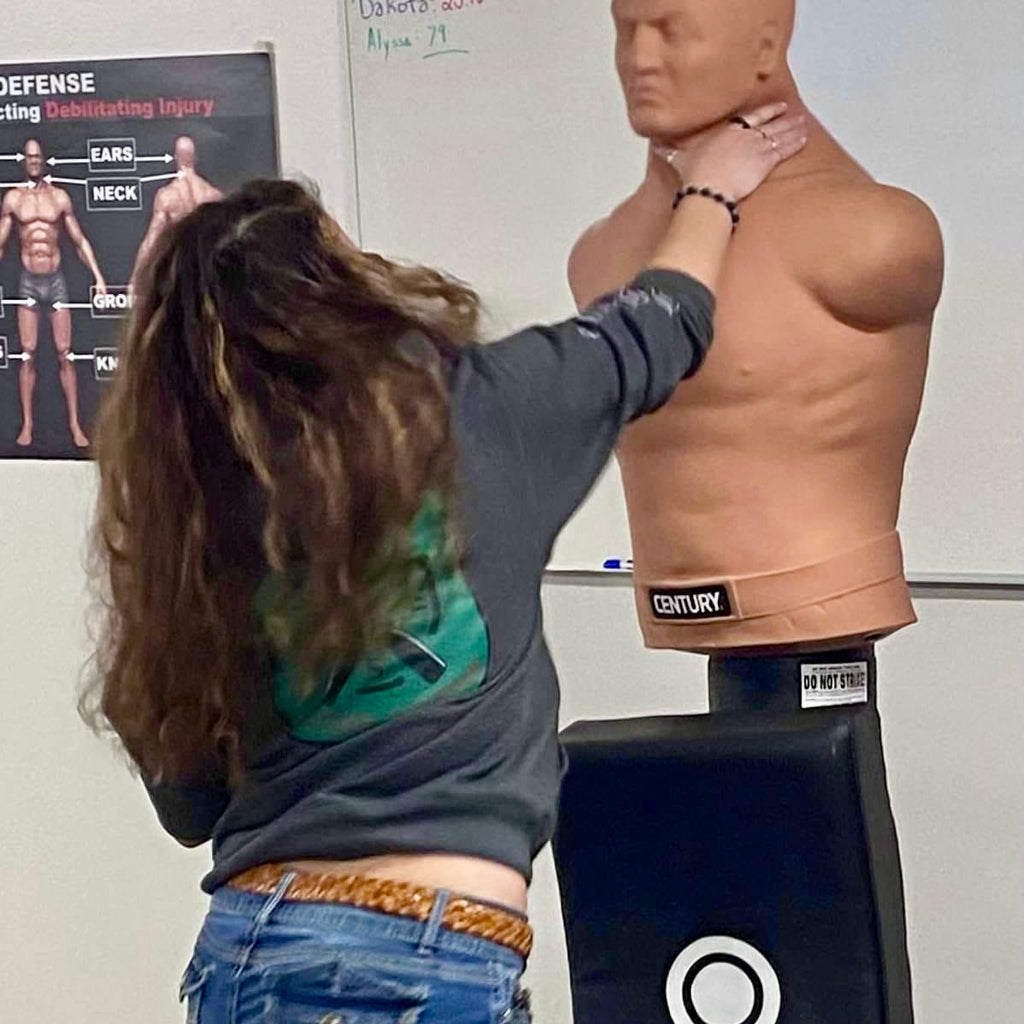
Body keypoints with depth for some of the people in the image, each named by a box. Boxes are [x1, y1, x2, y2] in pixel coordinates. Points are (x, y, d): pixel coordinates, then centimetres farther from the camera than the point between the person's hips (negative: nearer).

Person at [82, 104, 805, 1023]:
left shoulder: (193, 509, 3)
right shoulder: (469, 417, -6)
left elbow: (189, 803, 11)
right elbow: (655, 329, 15)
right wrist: (713, 189, 35)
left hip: (240, 948, 5)